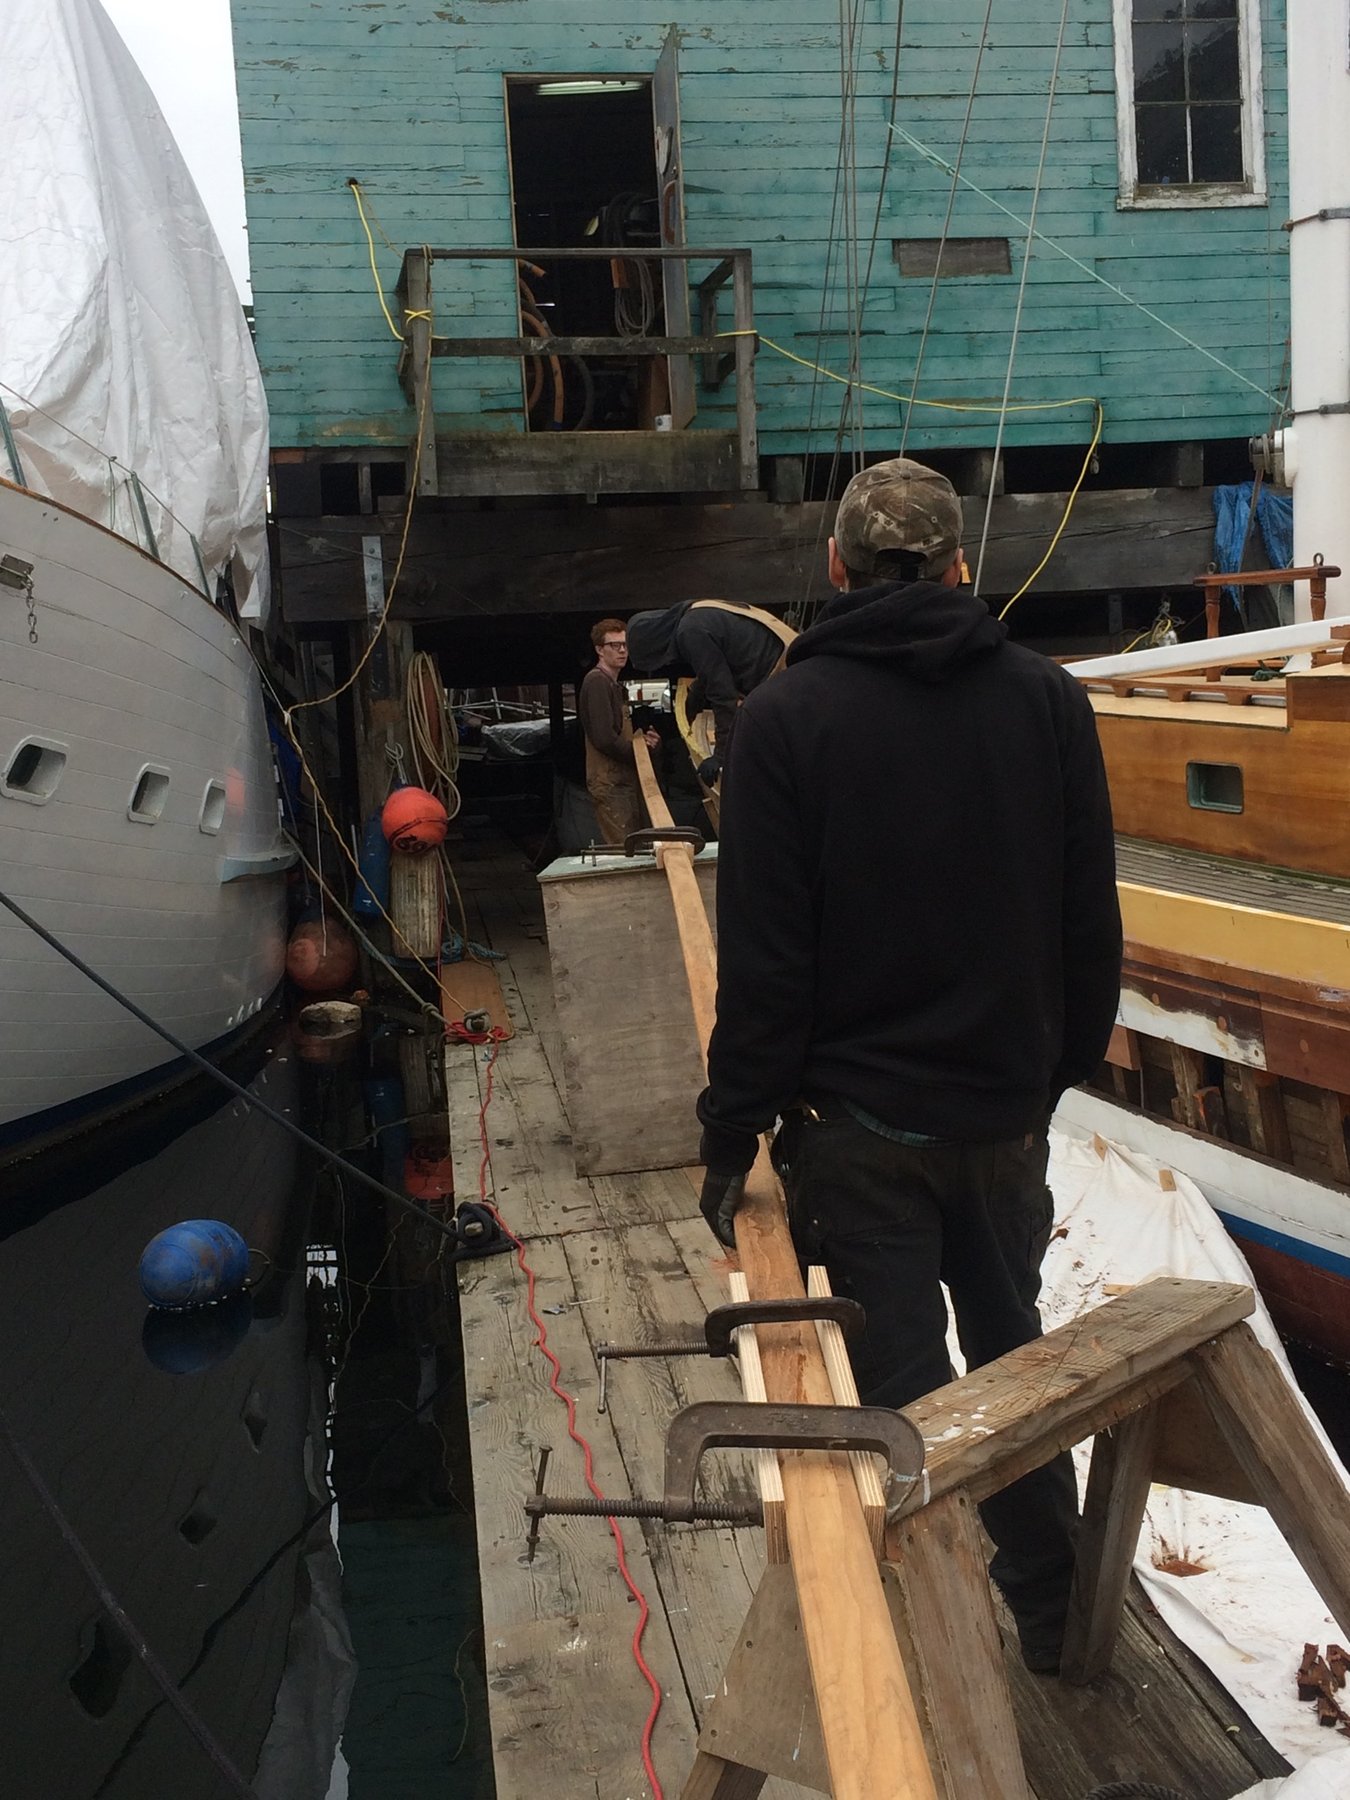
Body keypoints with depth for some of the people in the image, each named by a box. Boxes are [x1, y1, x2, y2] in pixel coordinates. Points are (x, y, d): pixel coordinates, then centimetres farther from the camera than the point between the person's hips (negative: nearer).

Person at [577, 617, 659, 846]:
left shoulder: (613, 684, 21)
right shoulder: (597, 682, -11)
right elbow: (604, 739, -21)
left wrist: (642, 741, 5)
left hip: (625, 780, 10)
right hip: (611, 782, -10)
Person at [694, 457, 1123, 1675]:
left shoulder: (789, 716, -12)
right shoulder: (1050, 701, -1)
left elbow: (764, 954, -14)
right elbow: (1092, 924, 4)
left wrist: (733, 1129, -7)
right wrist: (1065, 1063, 16)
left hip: (858, 1122, -4)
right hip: (1009, 1107, 4)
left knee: (901, 1383, 7)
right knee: (1012, 1348, 21)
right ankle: (1049, 1610, 35)